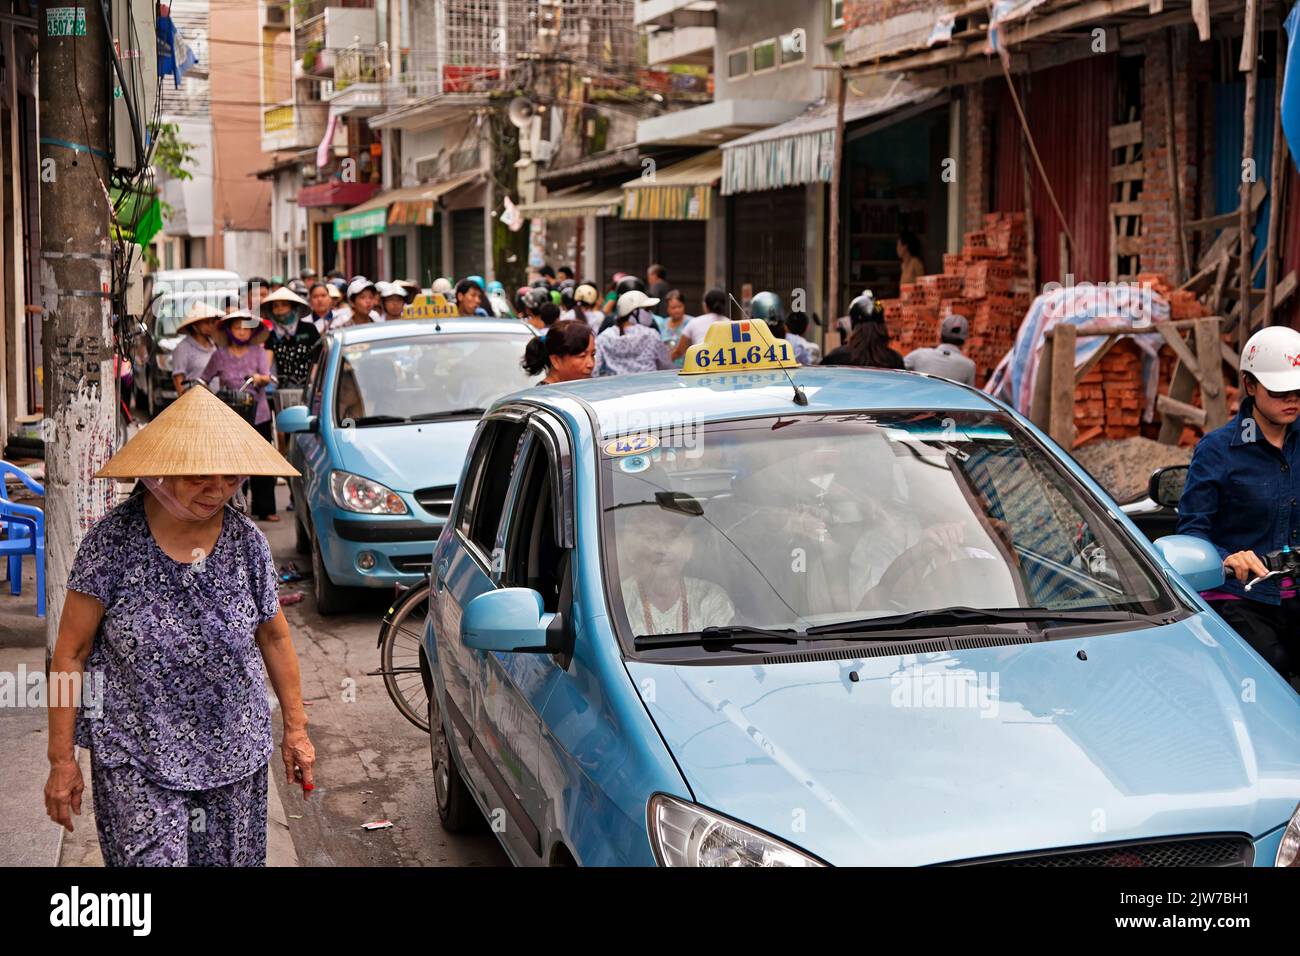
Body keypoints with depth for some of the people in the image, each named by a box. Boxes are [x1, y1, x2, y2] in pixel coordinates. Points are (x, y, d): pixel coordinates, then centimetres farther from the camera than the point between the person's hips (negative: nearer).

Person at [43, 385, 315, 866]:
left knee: (233, 860, 7)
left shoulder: (247, 542, -1)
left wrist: (296, 728, 14)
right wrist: (62, 759, -6)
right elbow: (70, 653, -6)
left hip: (235, 754, 3)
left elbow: (275, 638, 11)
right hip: (136, 760, -3)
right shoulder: (112, 541, -10)